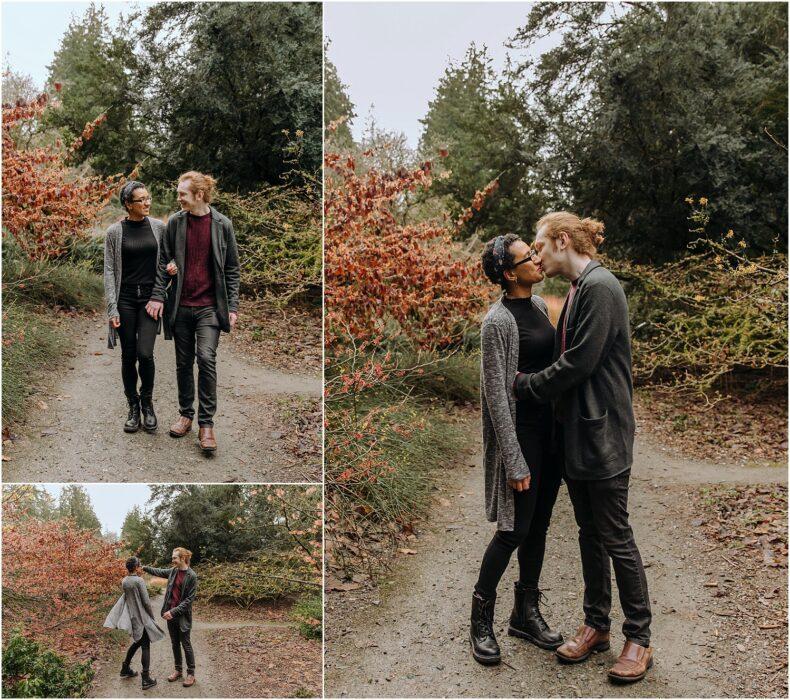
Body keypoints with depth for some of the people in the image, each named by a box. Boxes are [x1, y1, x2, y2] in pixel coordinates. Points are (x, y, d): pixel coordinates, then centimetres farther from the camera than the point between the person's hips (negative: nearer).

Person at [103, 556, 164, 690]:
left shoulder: (124, 581, 3)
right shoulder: (139, 581, -18)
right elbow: (146, 601, -16)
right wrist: (152, 616, -2)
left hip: (132, 617, 7)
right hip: (142, 617, -7)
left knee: (137, 642, 26)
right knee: (145, 646, -2)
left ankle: (125, 669, 35)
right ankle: (146, 679, -4)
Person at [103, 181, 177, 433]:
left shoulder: (158, 227, 4)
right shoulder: (115, 232, -2)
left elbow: (169, 255, 20)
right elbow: (109, 271, -2)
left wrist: (173, 264, -5)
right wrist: (112, 308, -9)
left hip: (150, 296, 0)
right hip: (125, 299, 0)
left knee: (145, 353, -12)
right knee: (129, 356, 5)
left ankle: (147, 403, 12)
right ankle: (133, 407, 21)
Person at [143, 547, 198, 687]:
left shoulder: (191, 576, -17)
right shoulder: (173, 571, 3)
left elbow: (190, 599, -18)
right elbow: (159, 572, 22)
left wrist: (174, 611, -21)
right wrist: (144, 568, 18)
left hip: (183, 616, -6)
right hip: (170, 614, 6)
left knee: (186, 644, 3)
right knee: (174, 644, 15)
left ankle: (191, 674, 14)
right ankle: (178, 670, 29)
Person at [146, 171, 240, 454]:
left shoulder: (222, 224, -1)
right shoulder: (175, 222, 3)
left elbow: (231, 269, 2)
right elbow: (164, 261, 7)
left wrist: (233, 306, -2)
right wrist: (157, 296, -2)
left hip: (209, 306, -3)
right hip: (181, 306, 3)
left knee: (206, 357, -15)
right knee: (183, 363, 10)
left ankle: (206, 423, -7)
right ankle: (186, 415, 25)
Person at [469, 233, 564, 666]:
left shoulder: (539, 305, 9)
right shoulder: (498, 321, -16)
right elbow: (497, 394, -17)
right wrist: (514, 460, -18)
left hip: (551, 427, 8)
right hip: (522, 431, -8)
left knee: (539, 525, 14)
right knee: (515, 529, -1)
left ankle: (526, 614, 28)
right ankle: (481, 619, 17)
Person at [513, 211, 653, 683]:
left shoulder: (599, 286, -16)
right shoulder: (580, 289, 13)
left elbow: (578, 363, -20)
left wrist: (525, 385, -9)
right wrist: (531, 382, 4)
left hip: (603, 432, -9)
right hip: (577, 432, 9)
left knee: (615, 537, 1)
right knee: (589, 533, 16)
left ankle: (640, 638, 14)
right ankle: (597, 625, 29)